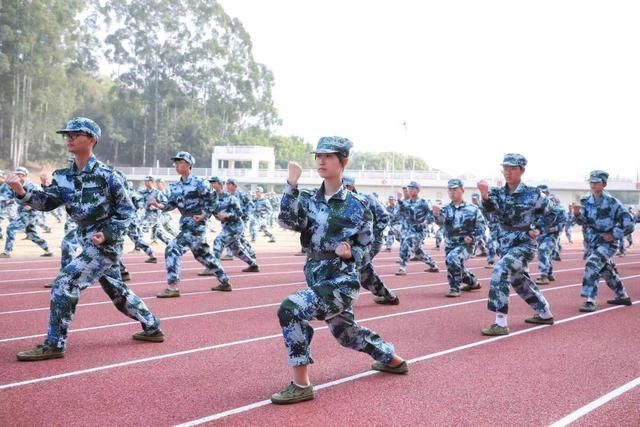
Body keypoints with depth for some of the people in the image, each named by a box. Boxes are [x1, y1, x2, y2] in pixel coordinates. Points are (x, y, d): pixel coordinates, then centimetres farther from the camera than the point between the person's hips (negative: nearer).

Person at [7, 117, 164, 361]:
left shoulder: (106, 175, -13)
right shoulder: (63, 176, 6)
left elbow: (126, 209, -8)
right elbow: (47, 202, -5)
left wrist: (107, 233, -19)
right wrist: (22, 192, -22)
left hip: (106, 244, -8)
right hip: (90, 244, 8)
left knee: (64, 284, -14)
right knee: (117, 291, 20)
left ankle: (54, 344, -7)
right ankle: (152, 328, 36)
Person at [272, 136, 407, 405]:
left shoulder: (356, 206, -7)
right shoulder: (308, 199, 4)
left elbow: (365, 247, 1)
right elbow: (288, 221, -15)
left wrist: (349, 254, -20)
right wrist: (291, 186, -23)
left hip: (341, 279, -7)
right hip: (316, 276, 7)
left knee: (290, 309, -26)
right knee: (345, 332, 24)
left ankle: (301, 385, -18)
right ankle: (393, 360, 50)